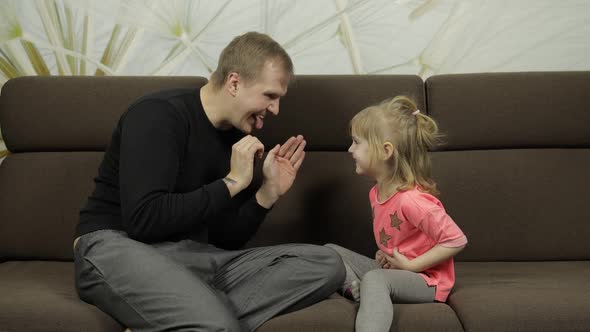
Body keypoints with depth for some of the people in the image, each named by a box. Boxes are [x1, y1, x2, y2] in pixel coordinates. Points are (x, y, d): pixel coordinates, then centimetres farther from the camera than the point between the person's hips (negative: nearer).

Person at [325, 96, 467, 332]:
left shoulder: (411, 200, -26)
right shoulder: (376, 193, 3)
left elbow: (456, 240, -25)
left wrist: (410, 265, -20)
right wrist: (386, 256, 0)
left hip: (425, 279, -9)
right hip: (391, 269, 9)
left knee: (374, 279, -38)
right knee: (331, 251, 3)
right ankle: (355, 289, -21)